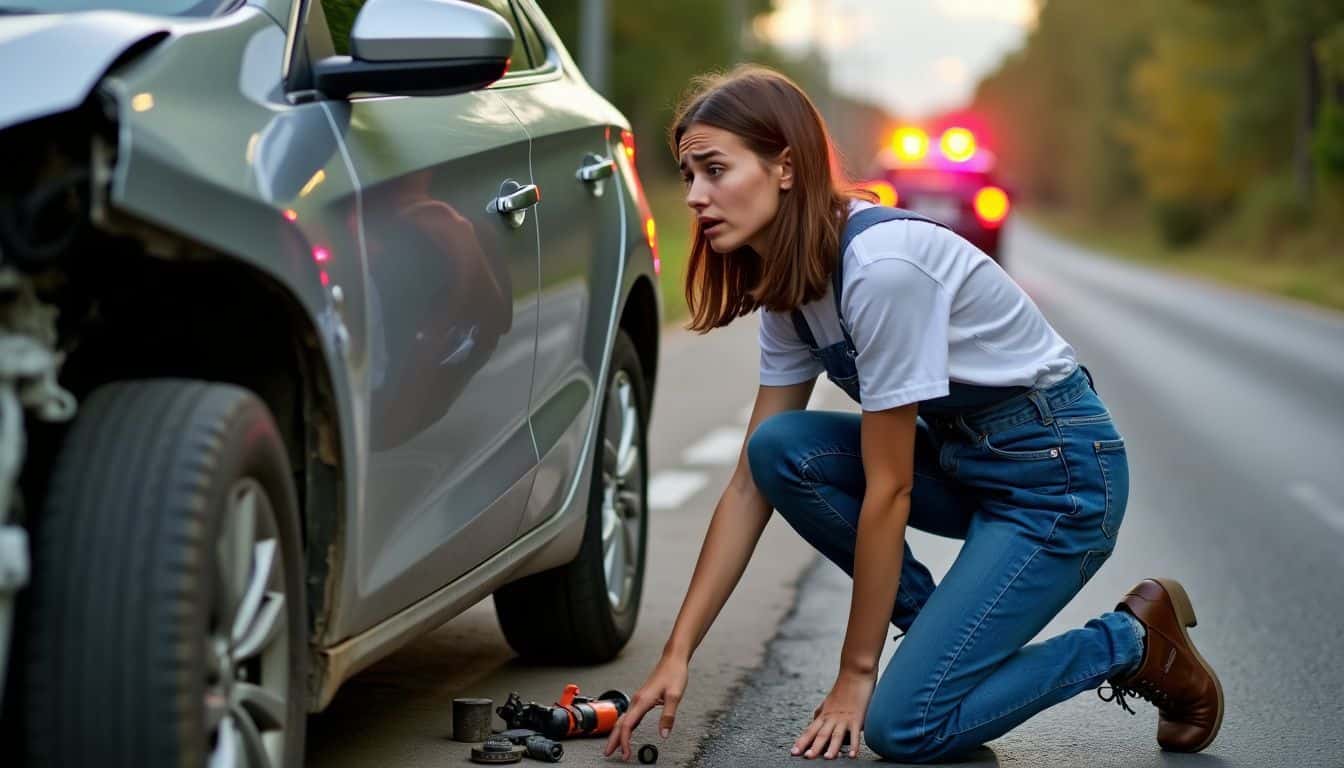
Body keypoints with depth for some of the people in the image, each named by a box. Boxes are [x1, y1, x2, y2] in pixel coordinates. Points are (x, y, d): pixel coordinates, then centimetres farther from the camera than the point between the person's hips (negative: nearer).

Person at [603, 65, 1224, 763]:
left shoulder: (882, 265, -28)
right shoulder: (789, 285, -1)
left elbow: (887, 491, -23)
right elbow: (752, 482, 1)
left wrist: (855, 674, -14)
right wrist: (677, 653, -3)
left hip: (1061, 471, -8)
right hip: (961, 456, 8)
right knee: (780, 448, -14)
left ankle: (1133, 641, 4)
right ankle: (938, 625, 4)